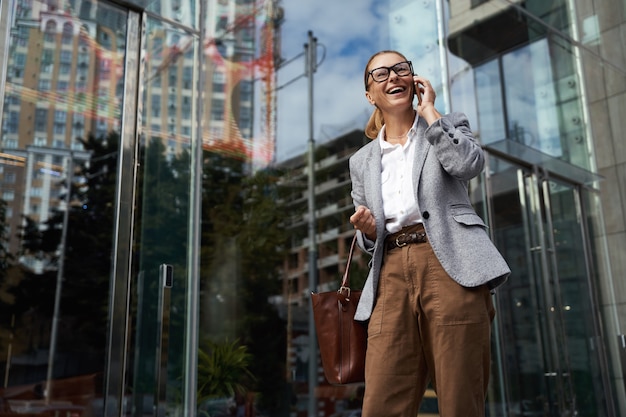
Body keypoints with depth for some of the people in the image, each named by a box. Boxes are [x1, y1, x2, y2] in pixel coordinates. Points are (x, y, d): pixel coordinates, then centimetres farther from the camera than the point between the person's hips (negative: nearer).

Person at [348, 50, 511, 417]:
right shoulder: (362, 161, 22)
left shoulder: (450, 126, 17)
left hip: (449, 265, -2)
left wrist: (429, 111, 2)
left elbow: (469, 163, -7)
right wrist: (367, 230, 0)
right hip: (392, 273, 3)